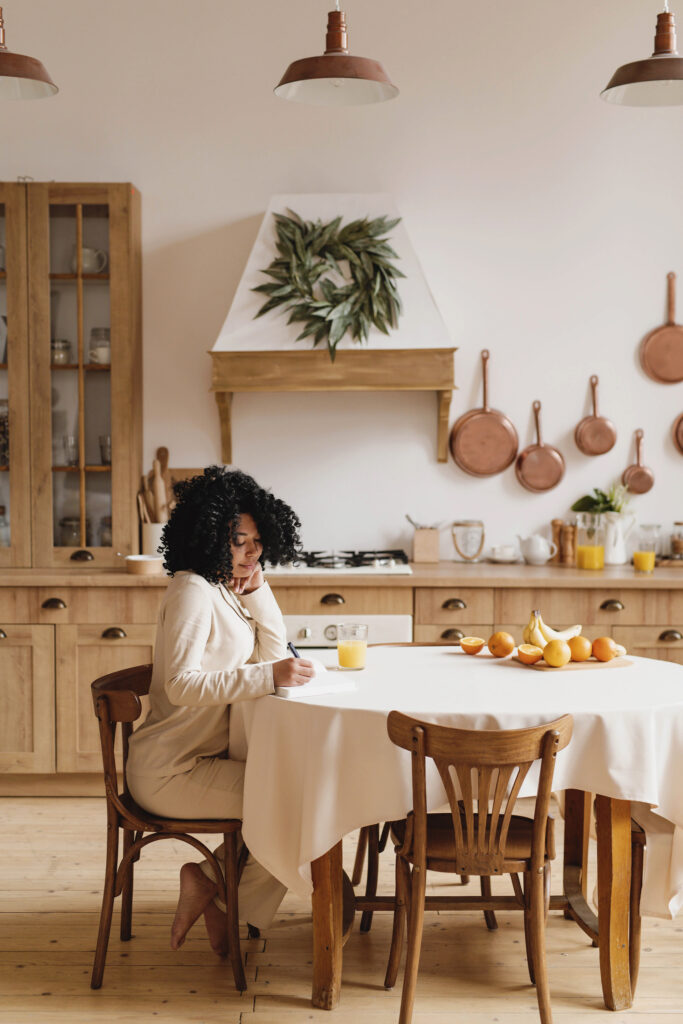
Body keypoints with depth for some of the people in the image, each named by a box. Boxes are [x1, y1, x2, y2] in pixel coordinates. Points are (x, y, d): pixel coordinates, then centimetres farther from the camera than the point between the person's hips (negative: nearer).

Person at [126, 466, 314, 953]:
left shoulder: (228, 589, 11)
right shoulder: (193, 592, -19)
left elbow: (274, 654, 7)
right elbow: (181, 685, -30)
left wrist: (256, 587, -3)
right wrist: (269, 676, -36)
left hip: (208, 755, 9)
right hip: (170, 771, -9)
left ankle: (213, 883, 11)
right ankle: (211, 885, 3)